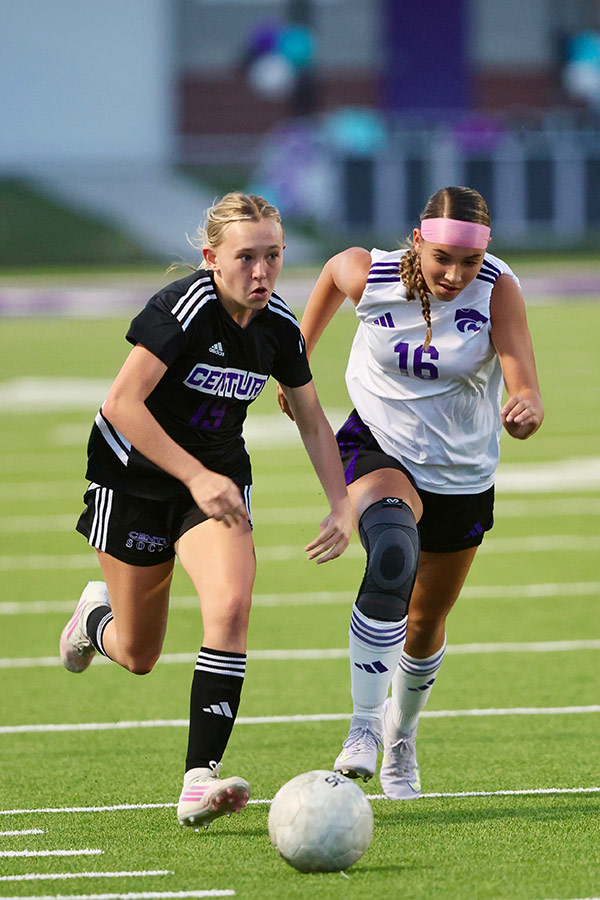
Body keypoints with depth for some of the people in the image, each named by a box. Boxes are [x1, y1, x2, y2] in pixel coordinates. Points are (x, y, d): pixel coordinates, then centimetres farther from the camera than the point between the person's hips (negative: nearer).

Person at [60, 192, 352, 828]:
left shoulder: (278, 326, -7)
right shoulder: (183, 308, -25)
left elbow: (311, 420, 8)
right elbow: (121, 403, -31)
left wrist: (341, 505, -3)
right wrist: (197, 476, -36)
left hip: (217, 479, 4)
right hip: (133, 479, -4)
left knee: (231, 607, -23)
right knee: (138, 656, 6)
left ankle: (200, 780, -24)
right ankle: (97, 615, 45)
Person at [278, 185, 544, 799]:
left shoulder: (498, 289, -23)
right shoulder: (368, 275, -19)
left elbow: (525, 389, -31)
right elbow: (332, 272, 6)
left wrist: (525, 409, -54)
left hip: (462, 473, 2)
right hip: (379, 449, -2)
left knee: (426, 624, 15)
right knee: (393, 554, -36)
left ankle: (402, 735, 47)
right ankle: (364, 727, -31)